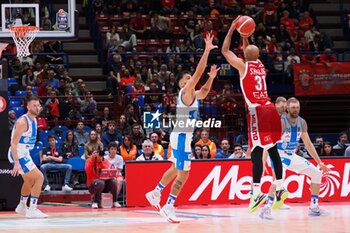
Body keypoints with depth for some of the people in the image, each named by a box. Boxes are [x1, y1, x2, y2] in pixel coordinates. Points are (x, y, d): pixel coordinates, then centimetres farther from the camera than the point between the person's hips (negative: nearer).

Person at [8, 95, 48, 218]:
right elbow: (14, 144, -25)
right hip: (18, 155, -10)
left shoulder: (34, 120, 8)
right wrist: (16, 163, -32)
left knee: (29, 181, 27)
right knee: (39, 177, -15)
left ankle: (22, 207, 47)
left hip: (24, 154, 10)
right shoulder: (23, 121, -22)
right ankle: (32, 210, -12)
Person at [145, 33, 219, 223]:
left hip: (181, 135, 10)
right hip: (182, 136, -10)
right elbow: (198, 73, -21)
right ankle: (169, 207, -7)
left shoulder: (191, 94, 12)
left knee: (176, 169, 24)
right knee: (183, 173, -8)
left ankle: (155, 193, 35)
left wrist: (211, 77, 15)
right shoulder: (185, 92, -13)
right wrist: (206, 51, -22)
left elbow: (203, 93, 30)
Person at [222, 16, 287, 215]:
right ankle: (281, 188, 15)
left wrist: (232, 29, 14)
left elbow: (225, 51, 9)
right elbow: (250, 52, 38)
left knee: (257, 152, -11)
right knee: (273, 149, 13)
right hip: (270, 109, 7)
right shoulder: (261, 66, 15)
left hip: (257, 111, -7)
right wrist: (244, 35, 33)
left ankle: (257, 193, -17)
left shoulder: (243, 66, -2)